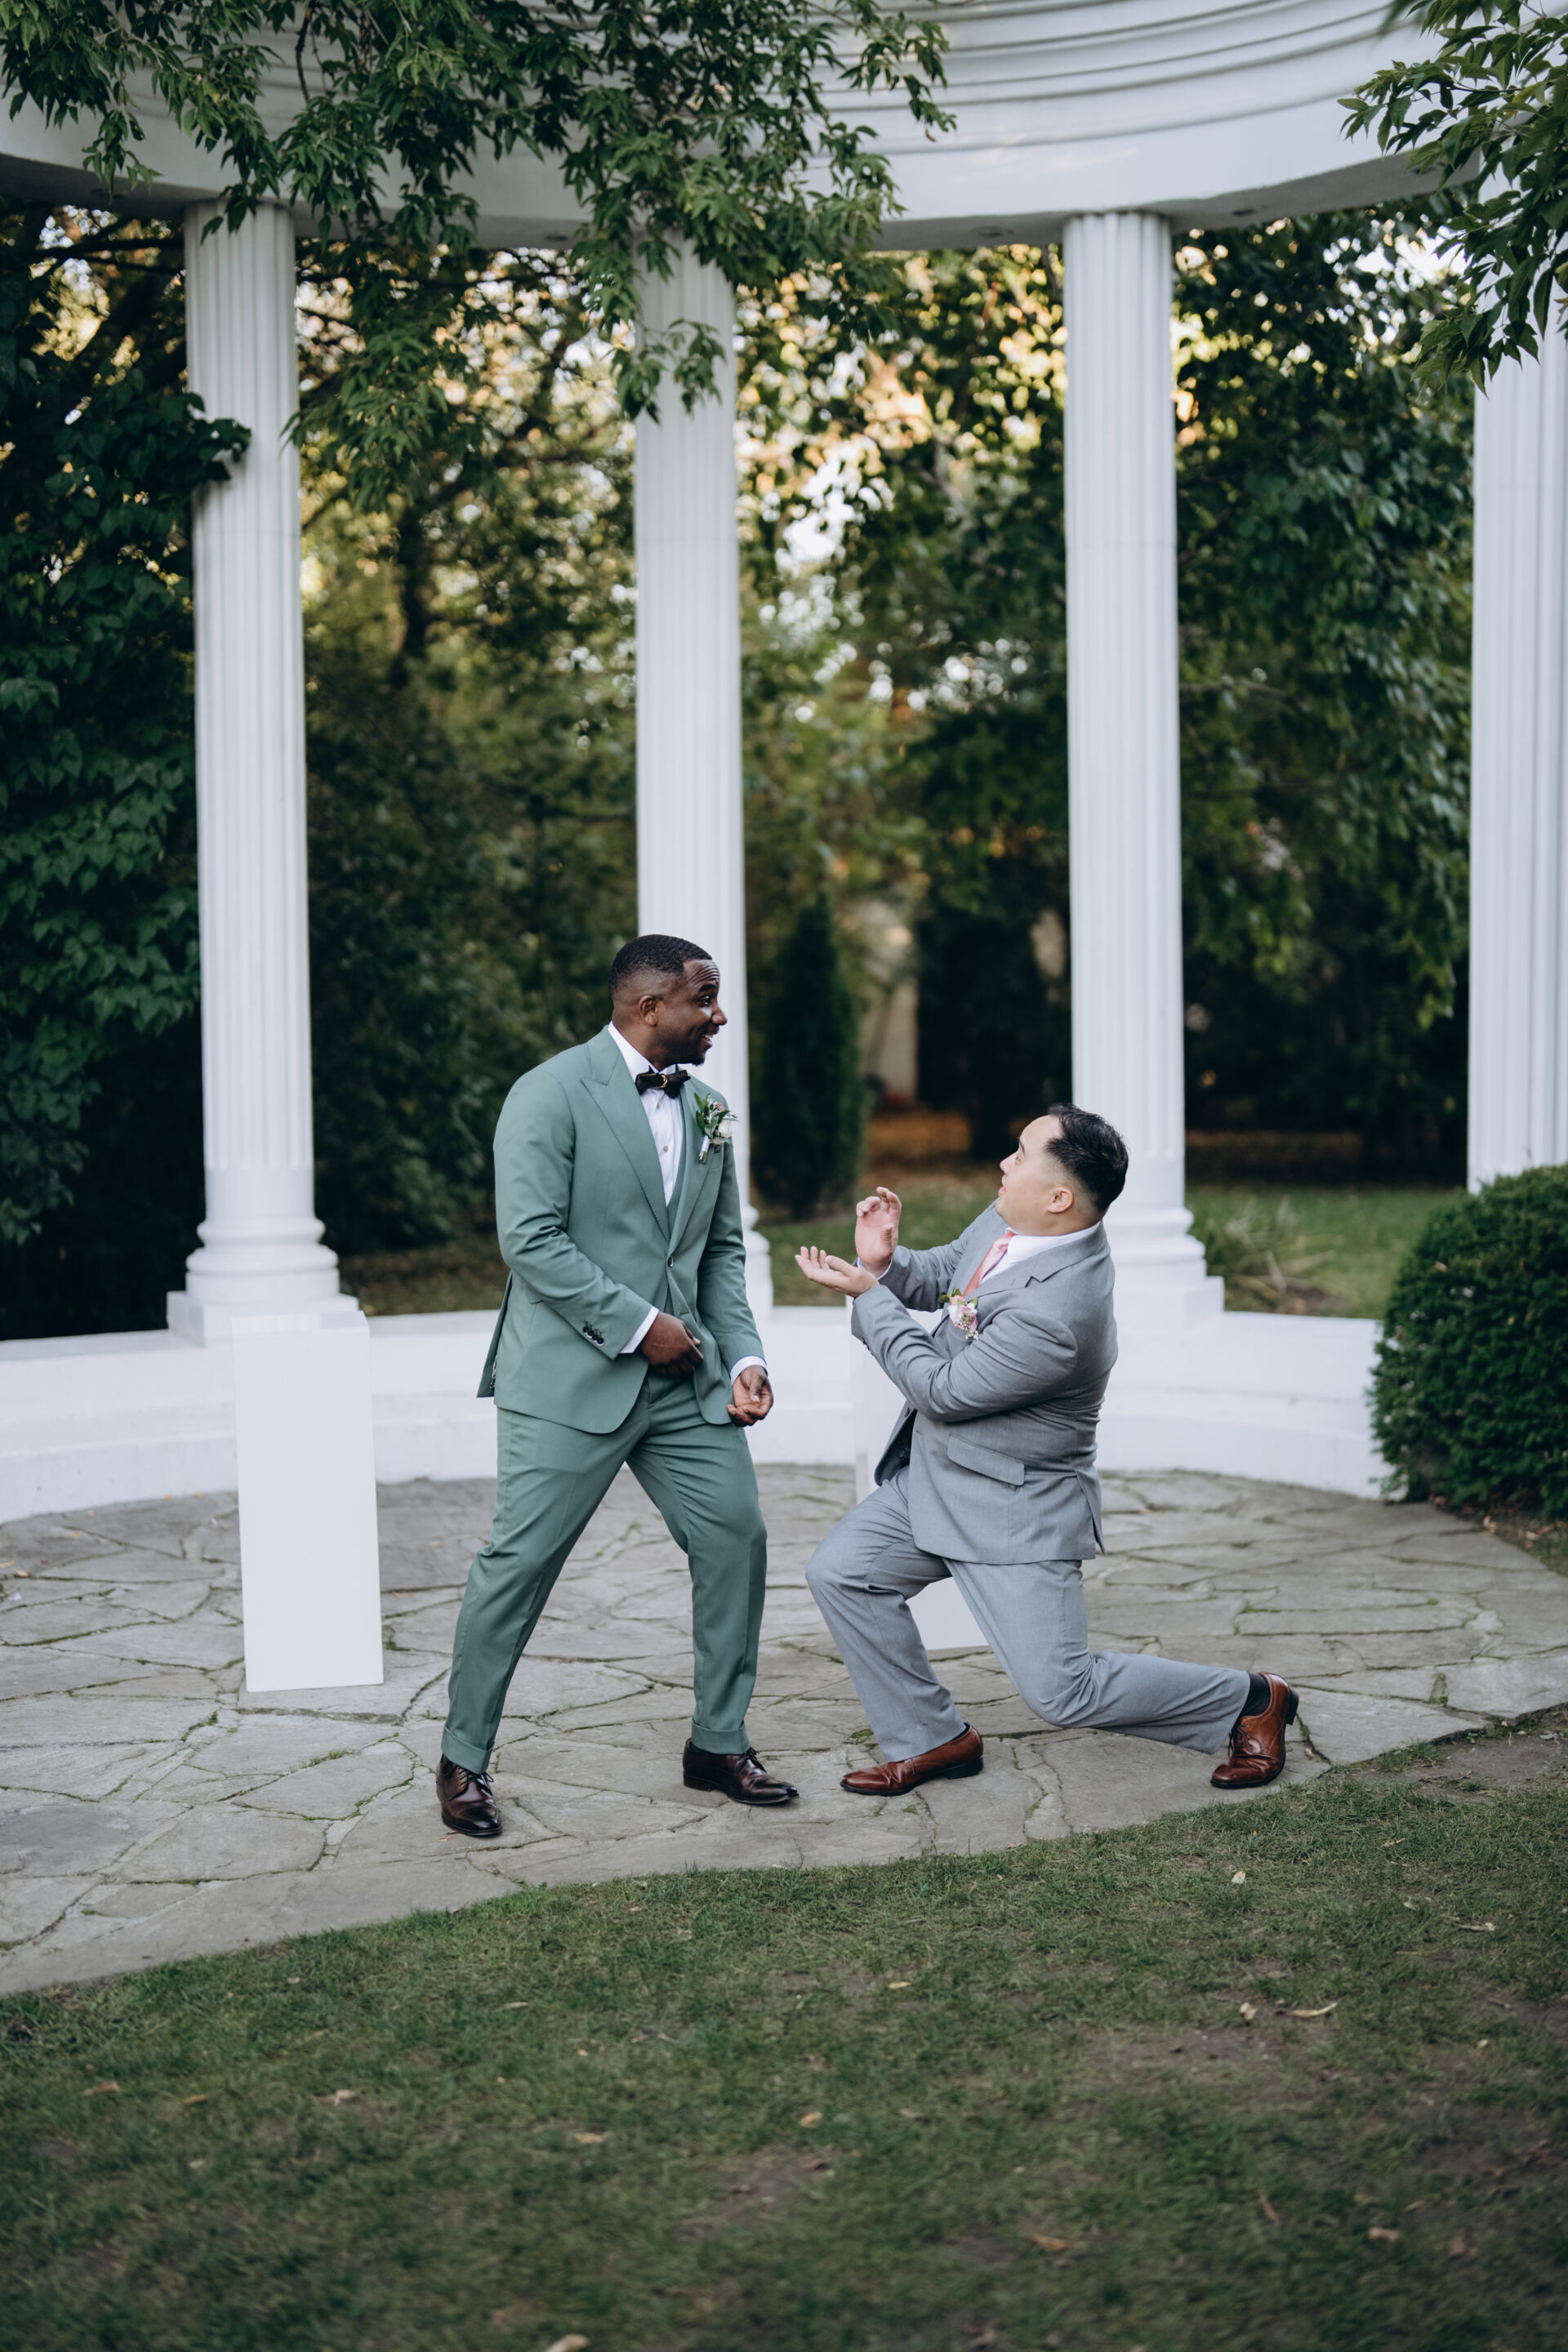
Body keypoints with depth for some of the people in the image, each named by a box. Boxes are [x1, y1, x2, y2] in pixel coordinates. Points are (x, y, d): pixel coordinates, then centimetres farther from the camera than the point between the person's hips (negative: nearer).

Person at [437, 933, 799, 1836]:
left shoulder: (706, 1109, 13)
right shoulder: (552, 1094, -9)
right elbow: (531, 1238, -17)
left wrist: (744, 1355, 2)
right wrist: (638, 1324, -17)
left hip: (683, 1375, 7)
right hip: (572, 1379, -7)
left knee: (737, 1537, 5)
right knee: (520, 1563, -2)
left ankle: (719, 1742, 21)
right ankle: (464, 1761, 13)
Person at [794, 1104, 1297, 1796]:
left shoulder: (1057, 1314, -34)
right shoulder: (1010, 1219, -6)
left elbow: (943, 1391, -23)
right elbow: (946, 1273, 13)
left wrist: (867, 1295, -16)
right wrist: (886, 1262, -9)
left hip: (1016, 1509, -9)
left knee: (1061, 1690, -6)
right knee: (840, 1572, 4)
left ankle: (1249, 1701, 14)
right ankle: (931, 1740, 20)